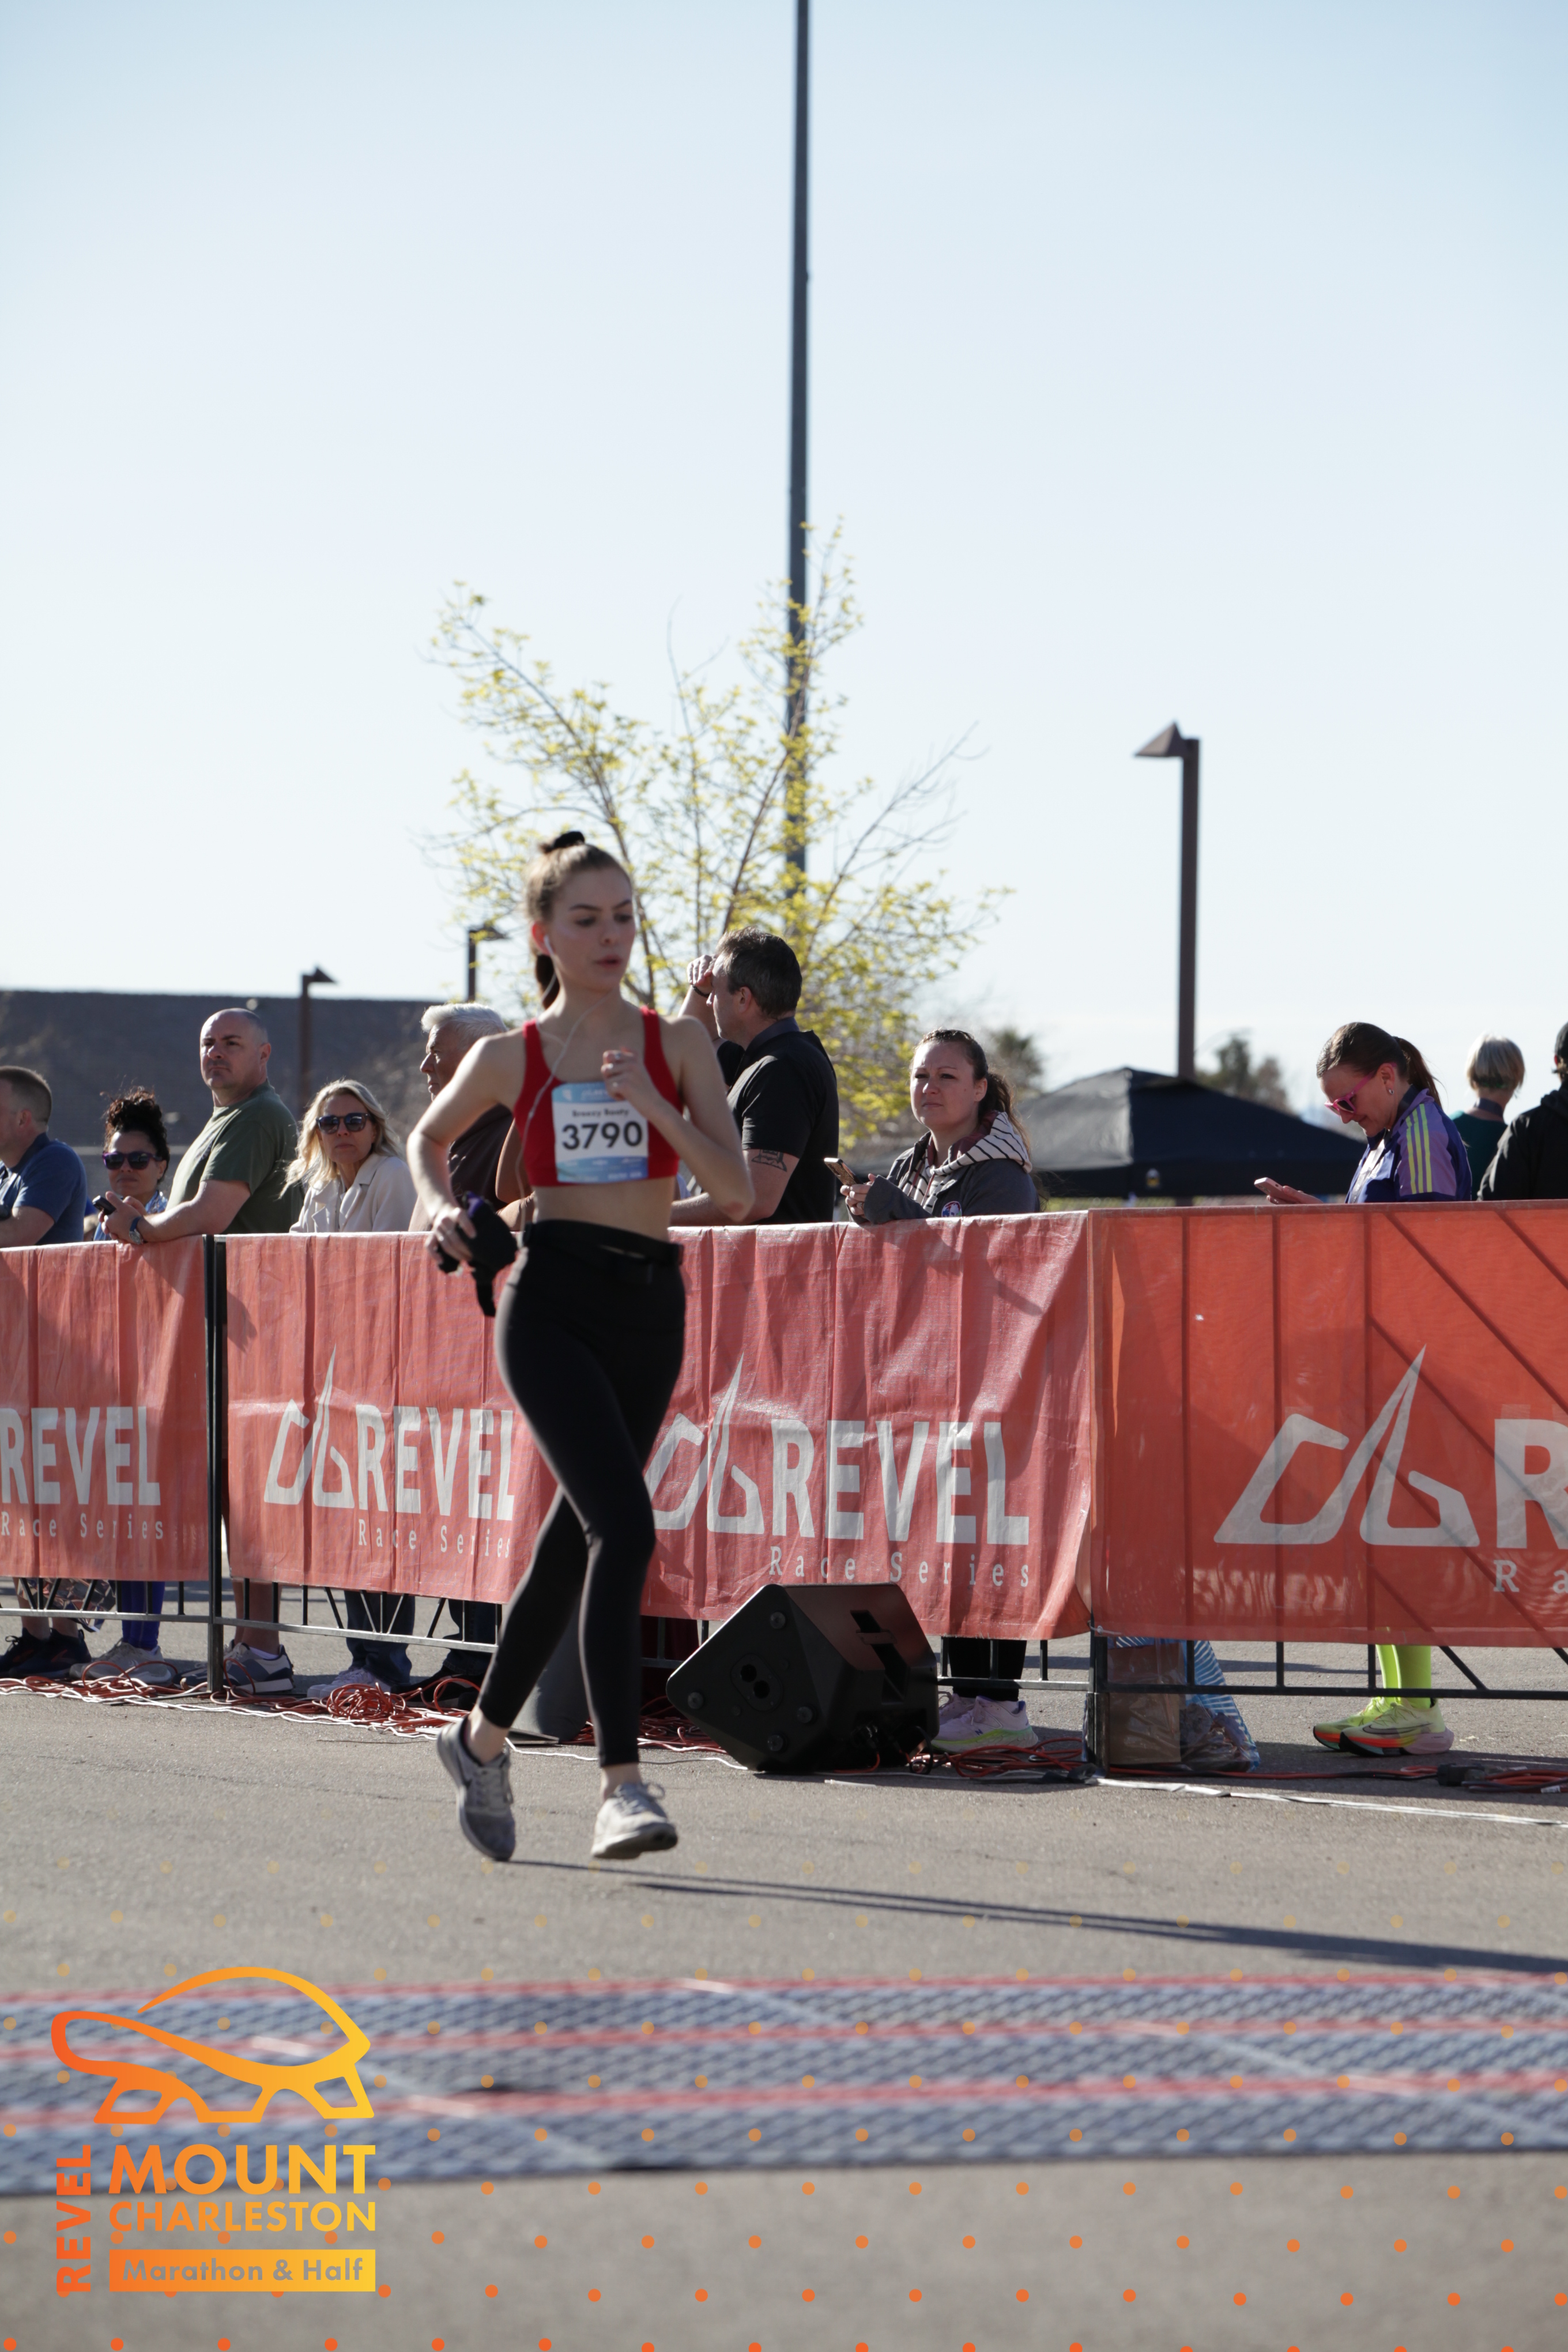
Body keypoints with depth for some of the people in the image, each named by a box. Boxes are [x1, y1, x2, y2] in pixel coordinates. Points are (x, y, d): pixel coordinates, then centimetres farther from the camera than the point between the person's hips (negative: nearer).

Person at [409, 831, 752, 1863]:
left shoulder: (677, 1044, 6)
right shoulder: (510, 1058, 4)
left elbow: (736, 1192, -2)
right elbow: (430, 1136, 23)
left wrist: (652, 1104, -14)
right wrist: (442, 1205, 3)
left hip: (651, 1308, 3)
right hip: (552, 1301, -3)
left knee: (578, 1535, 12)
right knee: (623, 1525, -20)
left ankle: (483, 1735, 34)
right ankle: (622, 1784, -22)